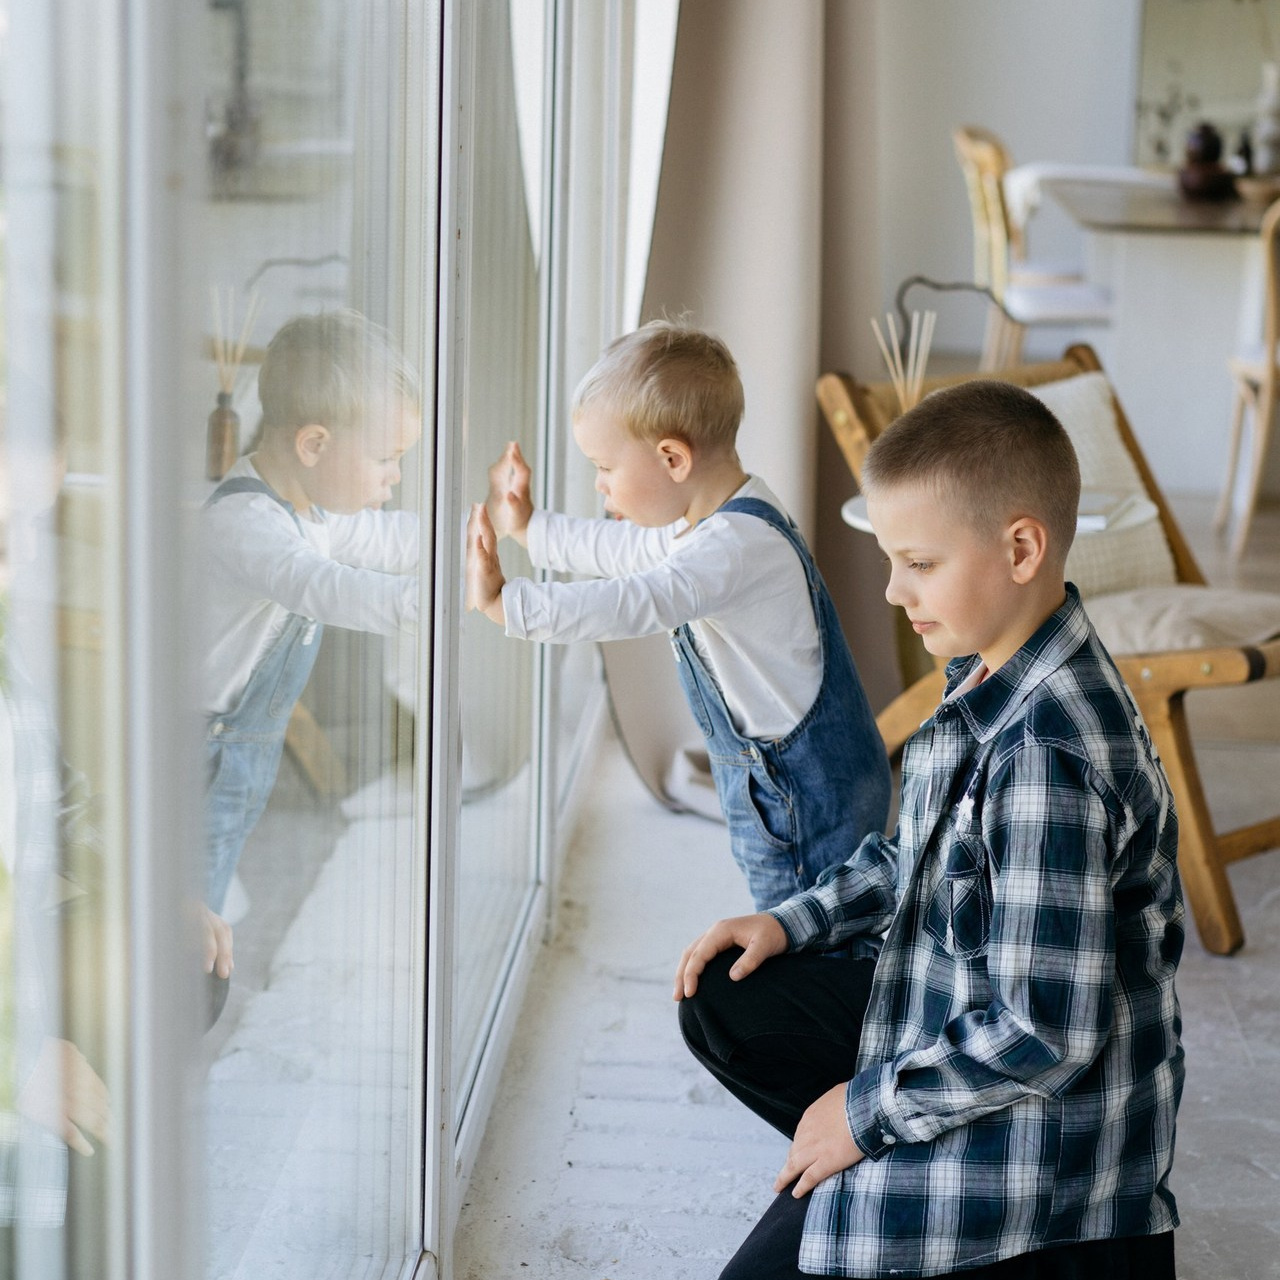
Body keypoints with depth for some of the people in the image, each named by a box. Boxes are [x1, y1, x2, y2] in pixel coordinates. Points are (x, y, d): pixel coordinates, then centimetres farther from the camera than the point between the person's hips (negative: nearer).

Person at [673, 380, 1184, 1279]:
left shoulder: (1048, 759, -32)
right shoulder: (991, 676, -1)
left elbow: (1047, 1033, -29)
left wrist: (870, 1110, -18)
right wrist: (796, 921, 10)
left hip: (1027, 1126, -10)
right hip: (948, 1014, 10)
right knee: (723, 1002, 16)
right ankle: (883, 1174, 10)